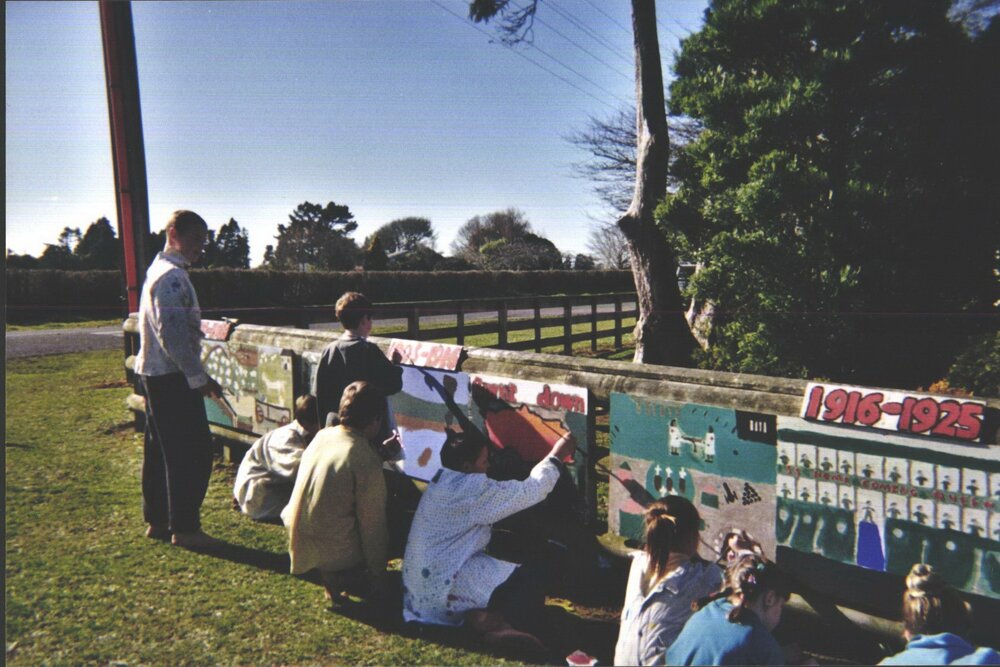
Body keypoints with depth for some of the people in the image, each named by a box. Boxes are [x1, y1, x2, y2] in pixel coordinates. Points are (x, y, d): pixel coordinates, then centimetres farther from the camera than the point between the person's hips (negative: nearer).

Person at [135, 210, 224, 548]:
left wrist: (196, 373, 21)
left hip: (154, 374, 11)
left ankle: (157, 521, 24)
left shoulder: (159, 270, 17)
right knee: (193, 451, -5)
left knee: (160, 450, 15)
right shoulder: (172, 276, -16)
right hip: (172, 377, -11)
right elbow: (172, 333, -23)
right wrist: (197, 377, -18)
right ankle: (184, 528, 1)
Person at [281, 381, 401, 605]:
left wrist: (381, 450, 23)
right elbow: (372, 525, -15)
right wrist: (378, 576, -2)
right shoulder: (367, 462, -23)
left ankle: (334, 577, 14)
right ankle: (339, 577, 5)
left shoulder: (322, 436, -3)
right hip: (333, 555, -7)